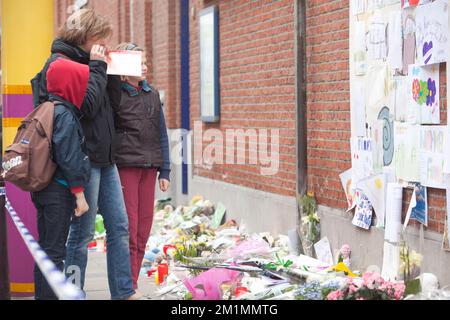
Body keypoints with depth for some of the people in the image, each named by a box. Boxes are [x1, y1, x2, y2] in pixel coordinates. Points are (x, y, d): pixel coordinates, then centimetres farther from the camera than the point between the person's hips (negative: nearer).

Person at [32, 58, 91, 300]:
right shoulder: (65, 115, -16)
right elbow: (69, 159, -19)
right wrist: (79, 195, -16)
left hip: (42, 188, 9)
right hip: (59, 191, -9)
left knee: (45, 246, 15)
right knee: (55, 250, -6)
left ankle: (41, 295, 21)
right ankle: (50, 295, -6)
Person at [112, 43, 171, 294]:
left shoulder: (152, 95, 13)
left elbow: (161, 135, 15)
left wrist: (164, 171, 12)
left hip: (149, 168, 6)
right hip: (124, 167, -5)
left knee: (144, 227, 6)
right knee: (129, 229, -7)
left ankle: (132, 284, 16)